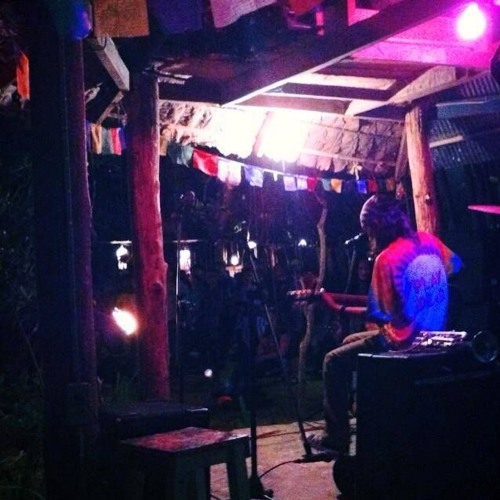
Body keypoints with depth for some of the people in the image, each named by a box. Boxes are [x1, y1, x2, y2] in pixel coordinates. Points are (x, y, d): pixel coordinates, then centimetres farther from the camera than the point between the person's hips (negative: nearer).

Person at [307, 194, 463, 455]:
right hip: (433, 335, 9)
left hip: (404, 342, -9)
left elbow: (380, 316, -23)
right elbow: (455, 265, 20)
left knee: (335, 361, 6)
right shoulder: (428, 240, 0)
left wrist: (339, 308, -14)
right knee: (349, 342, 25)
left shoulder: (387, 258, -23)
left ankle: (336, 438, 10)